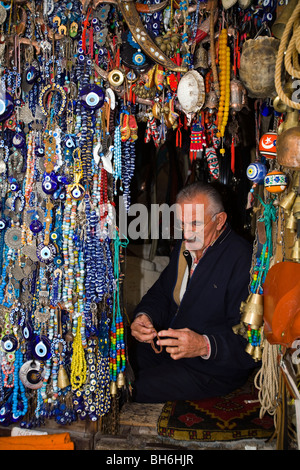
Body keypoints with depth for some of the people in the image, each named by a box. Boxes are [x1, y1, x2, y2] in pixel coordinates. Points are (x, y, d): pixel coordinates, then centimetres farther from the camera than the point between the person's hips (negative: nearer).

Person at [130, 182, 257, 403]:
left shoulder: (243, 260, -21)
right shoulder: (185, 247, 7)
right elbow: (161, 293, 14)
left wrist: (205, 346, -38)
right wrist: (144, 316, -8)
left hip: (214, 368, -8)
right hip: (165, 347, 8)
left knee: (137, 387, -22)